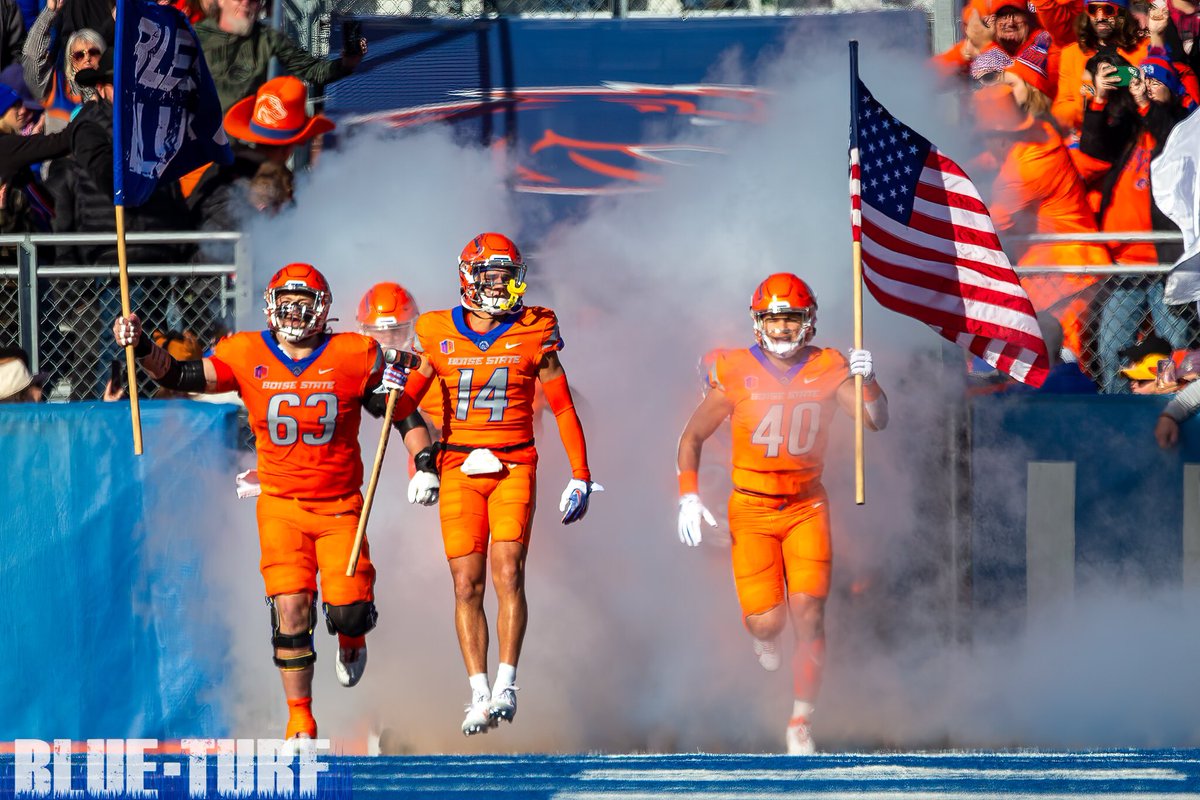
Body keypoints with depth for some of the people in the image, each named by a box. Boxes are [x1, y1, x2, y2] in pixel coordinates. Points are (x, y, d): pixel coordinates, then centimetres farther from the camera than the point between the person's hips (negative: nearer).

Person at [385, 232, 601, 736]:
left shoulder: (533, 336, 2)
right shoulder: (438, 335, 4)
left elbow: (564, 409, 9)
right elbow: (404, 407, 10)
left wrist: (580, 477, 7)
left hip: (513, 467, -1)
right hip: (458, 469, 1)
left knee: (509, 574, -15)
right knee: (467, 584, -2)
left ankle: (506, 683, -12)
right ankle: (478, 693, 2)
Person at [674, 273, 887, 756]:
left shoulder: (827, 370, -2)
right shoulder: (737, 374, -6)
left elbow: (876, 422, -10)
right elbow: (693, 436, 2)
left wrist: (867, 381, -29)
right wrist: (688, 496, -9)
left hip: (806, 507, 1)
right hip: (751, 510, -1)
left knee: (809, 616, -10)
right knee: (767, 621, -8)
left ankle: (801, 723, 1)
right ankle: (765, 639, 32)